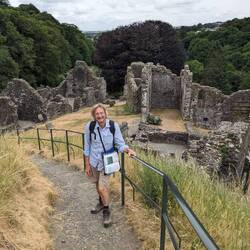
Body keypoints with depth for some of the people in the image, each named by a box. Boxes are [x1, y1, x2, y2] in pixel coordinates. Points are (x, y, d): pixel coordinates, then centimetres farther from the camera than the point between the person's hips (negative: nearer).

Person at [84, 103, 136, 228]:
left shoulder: (114, 126, -18)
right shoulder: (90, 126, -15)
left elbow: (120, 143, -13)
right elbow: (87, 146, -5)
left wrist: (128, 149, -35)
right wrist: (87, 164, 0)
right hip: (94, 160, 3)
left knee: (103, 187, -9)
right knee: (97, 184, 21)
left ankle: (106, 211, 17)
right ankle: (101, 203, 49)